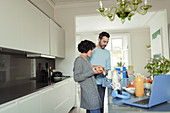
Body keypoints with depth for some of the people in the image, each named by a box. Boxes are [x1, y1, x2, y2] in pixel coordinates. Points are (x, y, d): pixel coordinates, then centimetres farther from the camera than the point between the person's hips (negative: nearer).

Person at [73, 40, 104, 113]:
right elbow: (77, 78, -19)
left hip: (92, 91, 9)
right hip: (88, 92, -9)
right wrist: (92, 72, -18)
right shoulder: (79, 60, -12)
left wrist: (96, 72, 6)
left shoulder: (85, 60, 16)